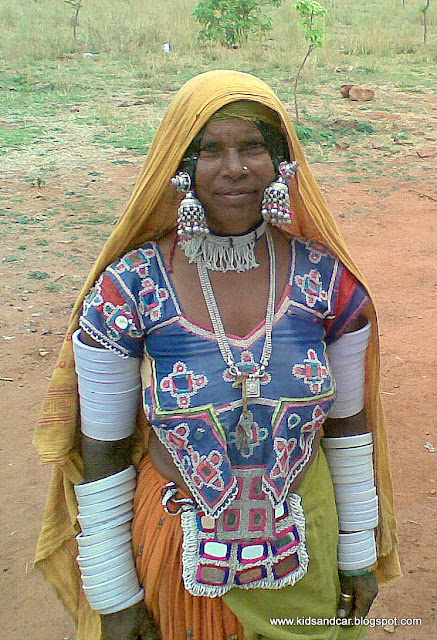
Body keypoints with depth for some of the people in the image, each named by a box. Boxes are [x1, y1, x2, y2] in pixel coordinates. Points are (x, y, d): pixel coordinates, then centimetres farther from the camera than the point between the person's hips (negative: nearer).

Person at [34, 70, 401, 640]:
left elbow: (348, 424, -1)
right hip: (180, 546, -1)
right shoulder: (124, 293, -18)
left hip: (306, 541, 2)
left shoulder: (329, 281, -12)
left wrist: (360, 552, 6)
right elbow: (102, 453, -10)